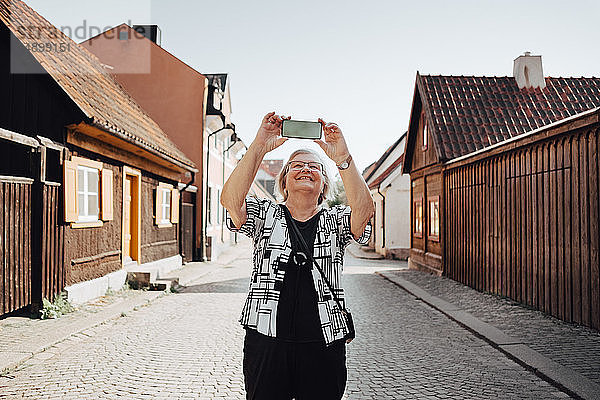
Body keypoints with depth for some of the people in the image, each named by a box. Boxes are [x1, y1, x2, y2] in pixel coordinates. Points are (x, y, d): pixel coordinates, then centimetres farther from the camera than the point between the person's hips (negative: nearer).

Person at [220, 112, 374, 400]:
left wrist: (342, 157, -26)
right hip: (266, 342, 0)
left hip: (323, 345, 1)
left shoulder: (335, 221, 6)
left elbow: (364, 209, -16)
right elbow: (230, 200, -14)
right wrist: (259, 147, -22)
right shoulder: (265, 216, 5)